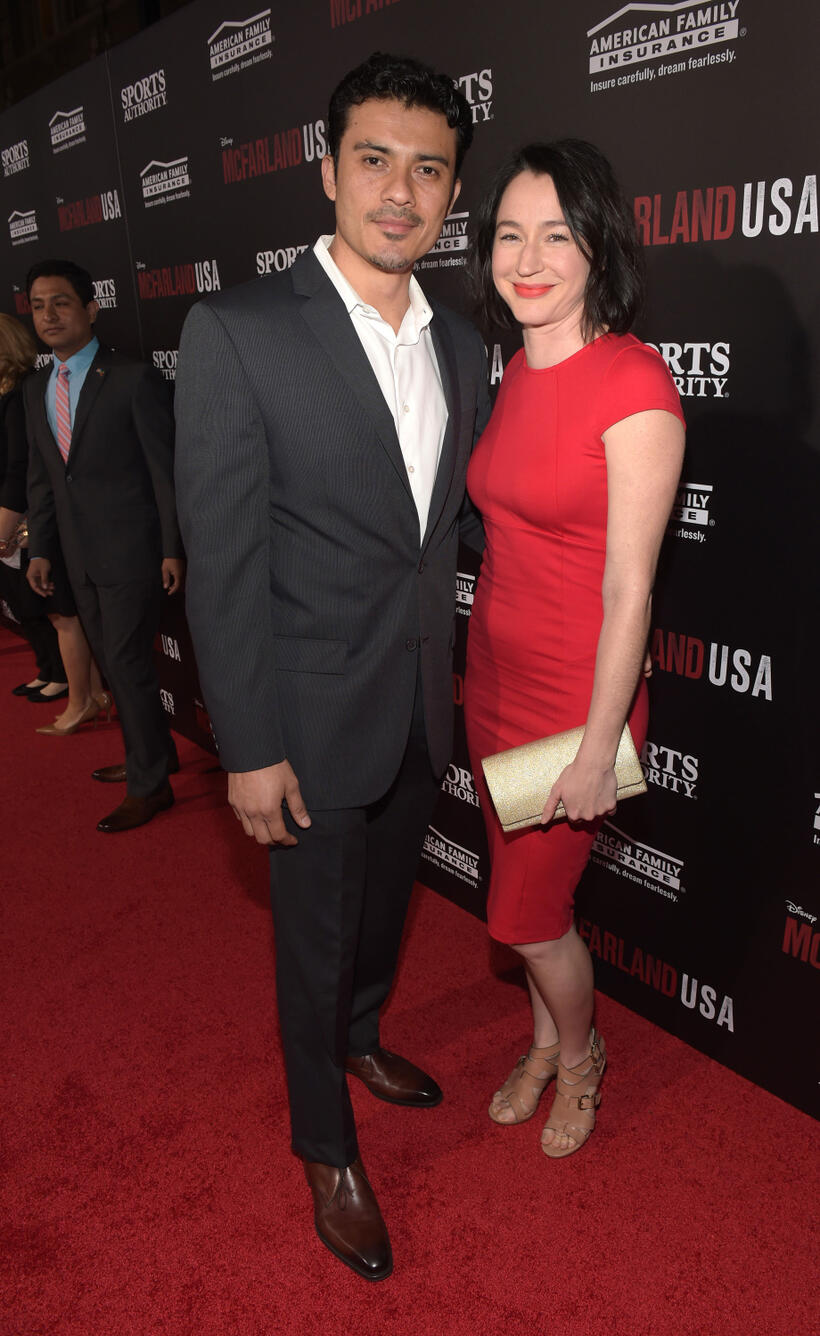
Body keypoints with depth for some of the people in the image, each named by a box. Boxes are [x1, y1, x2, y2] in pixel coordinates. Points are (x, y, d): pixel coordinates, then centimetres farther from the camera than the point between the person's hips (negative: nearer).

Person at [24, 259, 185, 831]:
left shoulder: (134, 379, -10)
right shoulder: (37, 389, 11)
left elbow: (165, 468, -10)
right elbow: (41, 475, 15)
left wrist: (173, 549, -12)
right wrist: (41, 548, 12)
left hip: (131, 549, -7)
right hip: (80, 555, 7)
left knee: (128, 663, -3)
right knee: (114, 661, 15)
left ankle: (150, 785, 11)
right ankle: (154, 754, 33)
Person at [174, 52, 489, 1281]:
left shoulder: (462, 347, 4)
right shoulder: (237, 333, -15)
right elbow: (222, 561, -16)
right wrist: (249, 751, -16)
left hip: (424, 706, 6)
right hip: (315, 714, -5)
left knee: (385, 900, 25)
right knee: (316, 934, 12)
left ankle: (358, 1038, 55)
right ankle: (327, 1147, 38)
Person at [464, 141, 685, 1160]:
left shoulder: (634, 386, -19)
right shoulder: (519, 371, 5)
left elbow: (628, 588, -19)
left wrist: (598, 749, -16)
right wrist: (480, 665, 14)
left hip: (575, 691, -7)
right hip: (494, 672, 7)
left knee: (523, 911, 8)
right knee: (522, 886, 21)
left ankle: (579, 1056, 40)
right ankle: (545, 1044, 47)